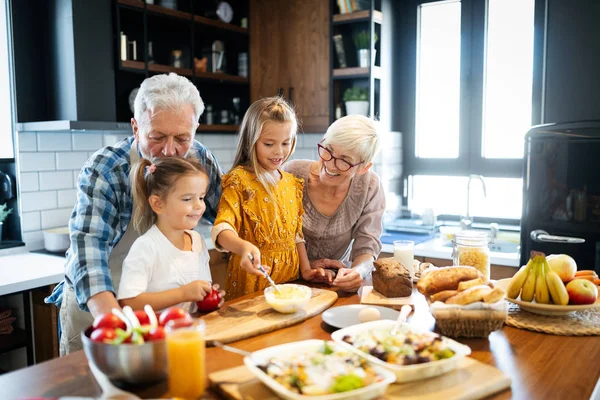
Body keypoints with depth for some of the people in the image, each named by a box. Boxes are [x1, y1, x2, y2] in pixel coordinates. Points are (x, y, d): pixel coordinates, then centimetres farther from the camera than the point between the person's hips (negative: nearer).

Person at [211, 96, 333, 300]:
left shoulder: (292, 183, 10)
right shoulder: (239, 179, -8)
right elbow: (222, 229, -19)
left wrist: (306, 270, 8)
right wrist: (244, 247, -37)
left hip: (289, 278, 4)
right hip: (251, 280, -4)